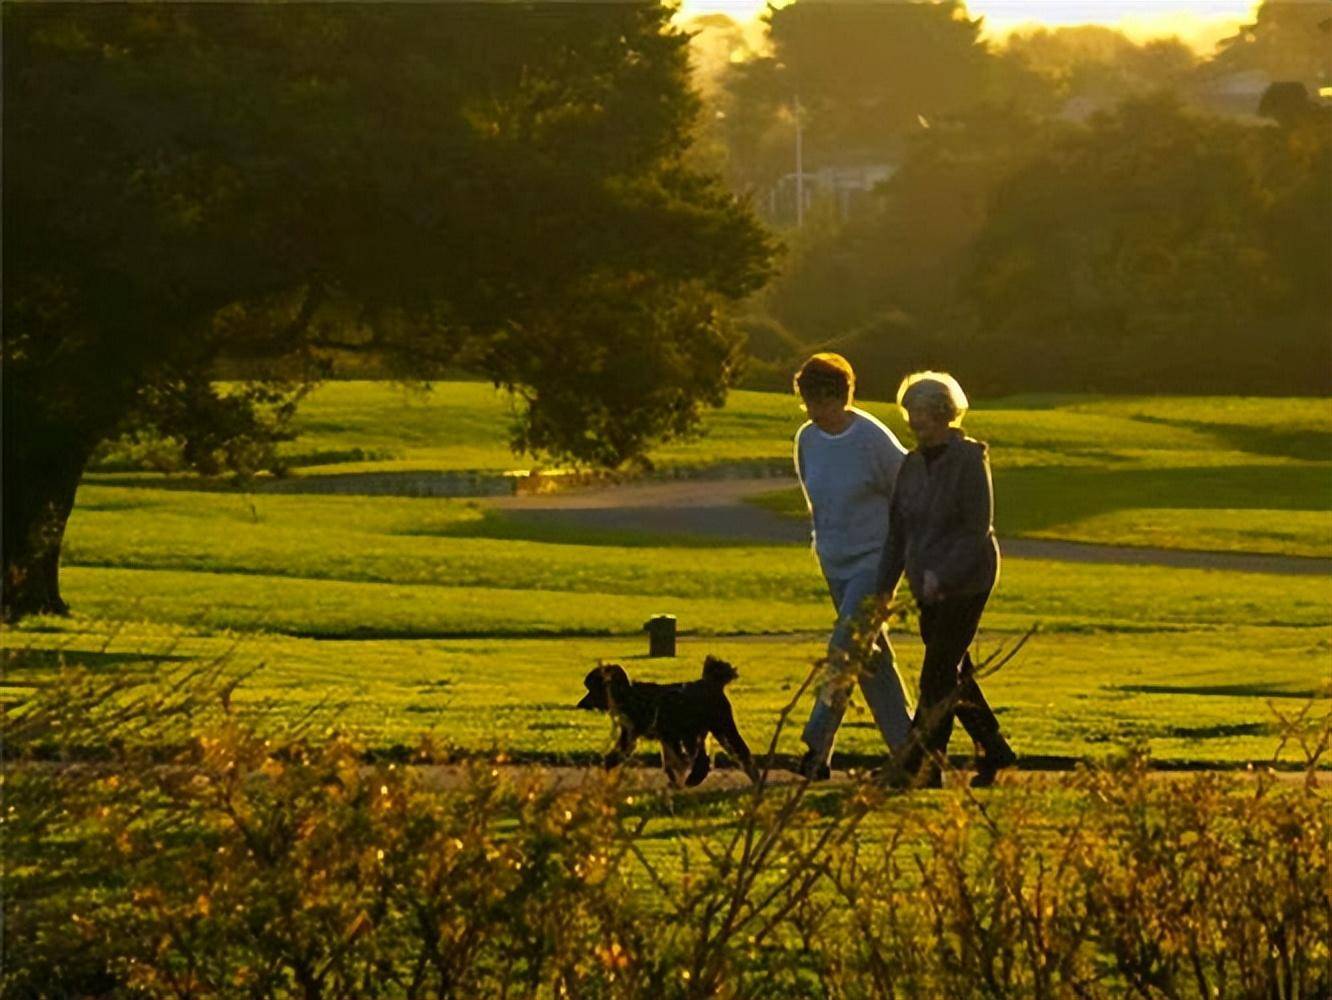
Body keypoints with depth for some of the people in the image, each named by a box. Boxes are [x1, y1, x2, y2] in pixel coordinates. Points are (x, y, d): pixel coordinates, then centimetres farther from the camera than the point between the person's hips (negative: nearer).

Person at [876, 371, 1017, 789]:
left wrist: (942, 575, -24)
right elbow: (898, 530, 13)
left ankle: (920, 766, -7)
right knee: (956, 675, 14)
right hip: (928, 586, 8)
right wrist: (886, 586, 8)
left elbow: (977, 530, -17)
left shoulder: (969, 460, -12)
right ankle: (995, 751, 27)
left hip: (964, 583, -8)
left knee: (938, 679, -8)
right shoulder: (913, 465, 9)